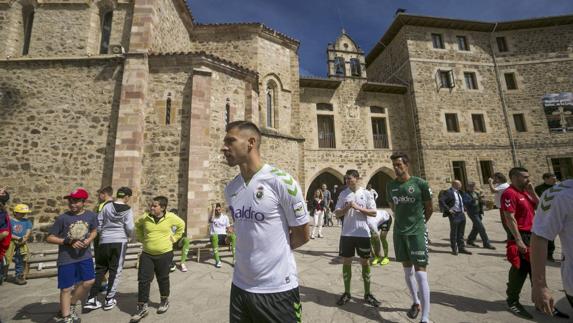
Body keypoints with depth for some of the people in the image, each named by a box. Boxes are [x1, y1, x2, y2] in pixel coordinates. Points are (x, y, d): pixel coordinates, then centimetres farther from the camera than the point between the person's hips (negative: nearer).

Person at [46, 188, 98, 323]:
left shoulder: (91, 215, -7)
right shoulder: (62, 218, -14)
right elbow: (49, 238, -7)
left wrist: (89, 240, -9)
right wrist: (68, 242, -19)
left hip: (85, 256, 3)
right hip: (66, 258, -3)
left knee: (88, 282, 10)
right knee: (66, 288, 7)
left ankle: (71, 305, 37)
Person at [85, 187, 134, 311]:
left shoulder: (107, 206, 1)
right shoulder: (127, 209, -8)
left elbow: (98, 223, 4)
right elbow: (129, 227, -12)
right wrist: (128, 236, 9)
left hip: (105, 241, 4)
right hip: (119, 242, -3)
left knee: (100, 269, 17)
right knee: (115, 271, 8)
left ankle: (91, 299, 17)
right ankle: (109, 300, 17)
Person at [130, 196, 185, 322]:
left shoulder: (170, 217, -11)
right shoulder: (145, 217, -6)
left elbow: (181, 225, 6)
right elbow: (137, 226, 15)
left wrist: (173, 238, 2)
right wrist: (141, 238, 6)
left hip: (165, 254, -2)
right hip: (147, 254, 2)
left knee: (163, 279, 13)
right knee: (143, 280, 1)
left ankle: (165, 301, 35)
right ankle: (142, 307, 18)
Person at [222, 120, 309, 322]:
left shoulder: (281, 181, -18)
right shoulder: (230, 189, 1)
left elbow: (302, 235, -9)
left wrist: (275, 251, 2)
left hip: (277, 289, -5)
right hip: (240, 286, 6)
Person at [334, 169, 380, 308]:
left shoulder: (366, 193, -1)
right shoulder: (343, 194, 3)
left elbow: (374, 213, -4)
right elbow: (337, 213, 3)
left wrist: (358, 208, -16)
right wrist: (346, 208, -16)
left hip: (363, 233, -1)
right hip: (347, 233, 1)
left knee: (365, 262, 10)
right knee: (346, 262, 7)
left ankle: (367, 294, 26)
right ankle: (346, 293, 23)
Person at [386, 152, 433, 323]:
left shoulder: (420, 184, -10)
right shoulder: (390, 186, 2)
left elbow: (429, 208, 2)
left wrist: (419, 223, 10)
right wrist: (402, 222, 12)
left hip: (417, 233, -4)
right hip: (399, 233, 5)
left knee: (420, 273, -4)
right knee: (407, 271, 17)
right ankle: (416, 303, 38)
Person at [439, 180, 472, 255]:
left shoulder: (459, 192, 14)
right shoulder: (448, 192, -13)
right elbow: (441, 201, -22)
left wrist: (463, 209, 19)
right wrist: (448, 209, -22)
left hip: (462, 214, 8)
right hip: (454, 215, -7)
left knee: (461, 233, 15)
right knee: (454, 233, 3)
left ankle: (461, 248, 25)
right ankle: (454, 249, 14)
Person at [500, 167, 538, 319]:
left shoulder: (525, 192, 13)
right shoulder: (509, 193, -16)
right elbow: (510, 218, -20)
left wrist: (532, 192, 4)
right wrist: (518, 240, -23)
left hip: (533, 234, 9)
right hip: (521, 236, -9)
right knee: (519, 271, -1)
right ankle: (513, 302, 12)